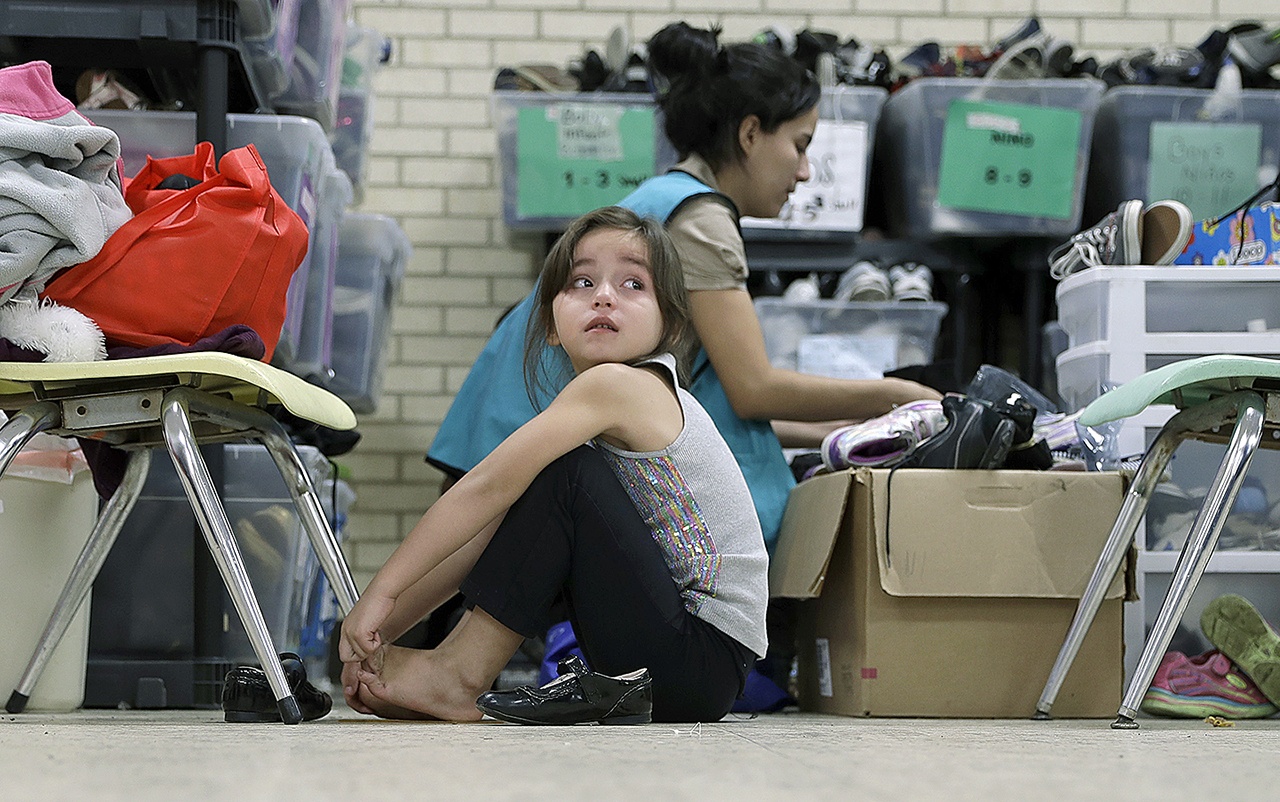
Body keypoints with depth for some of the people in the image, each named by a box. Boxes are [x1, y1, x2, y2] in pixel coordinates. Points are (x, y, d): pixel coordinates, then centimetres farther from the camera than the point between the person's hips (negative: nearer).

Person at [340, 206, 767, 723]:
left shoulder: (615, 384, -14)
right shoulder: (586, 420, 14)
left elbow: (487, 486, -19)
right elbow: (493, 530, 11)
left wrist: (379, 593, -16)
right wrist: (383, 628, 4)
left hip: (707, 657, -10)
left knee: (561, 474, -17)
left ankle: (459, 676, -10)